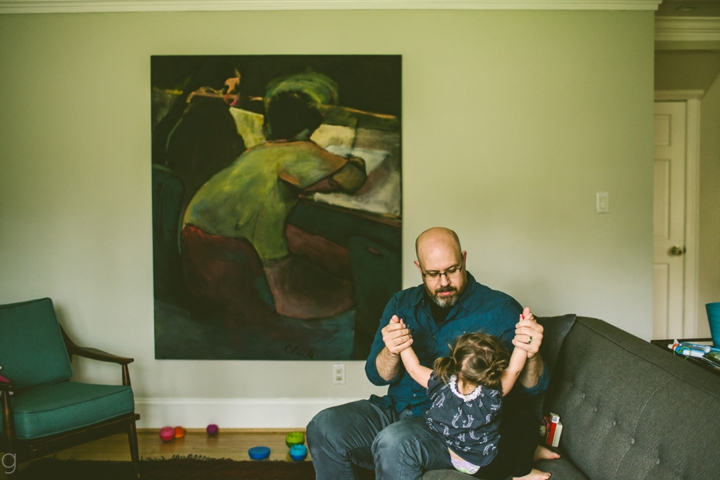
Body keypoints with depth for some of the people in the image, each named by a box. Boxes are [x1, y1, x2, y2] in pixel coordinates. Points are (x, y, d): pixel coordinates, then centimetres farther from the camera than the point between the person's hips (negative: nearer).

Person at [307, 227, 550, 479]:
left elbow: (533, 388, -4)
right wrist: (391, 352, -19)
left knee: (393, 443, -35)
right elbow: (377, 375, 5)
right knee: (323, 428, -18)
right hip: (397, 407, 5)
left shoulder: (500, 309, -3)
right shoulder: (402, 303, 9)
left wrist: (531, 355, -27)